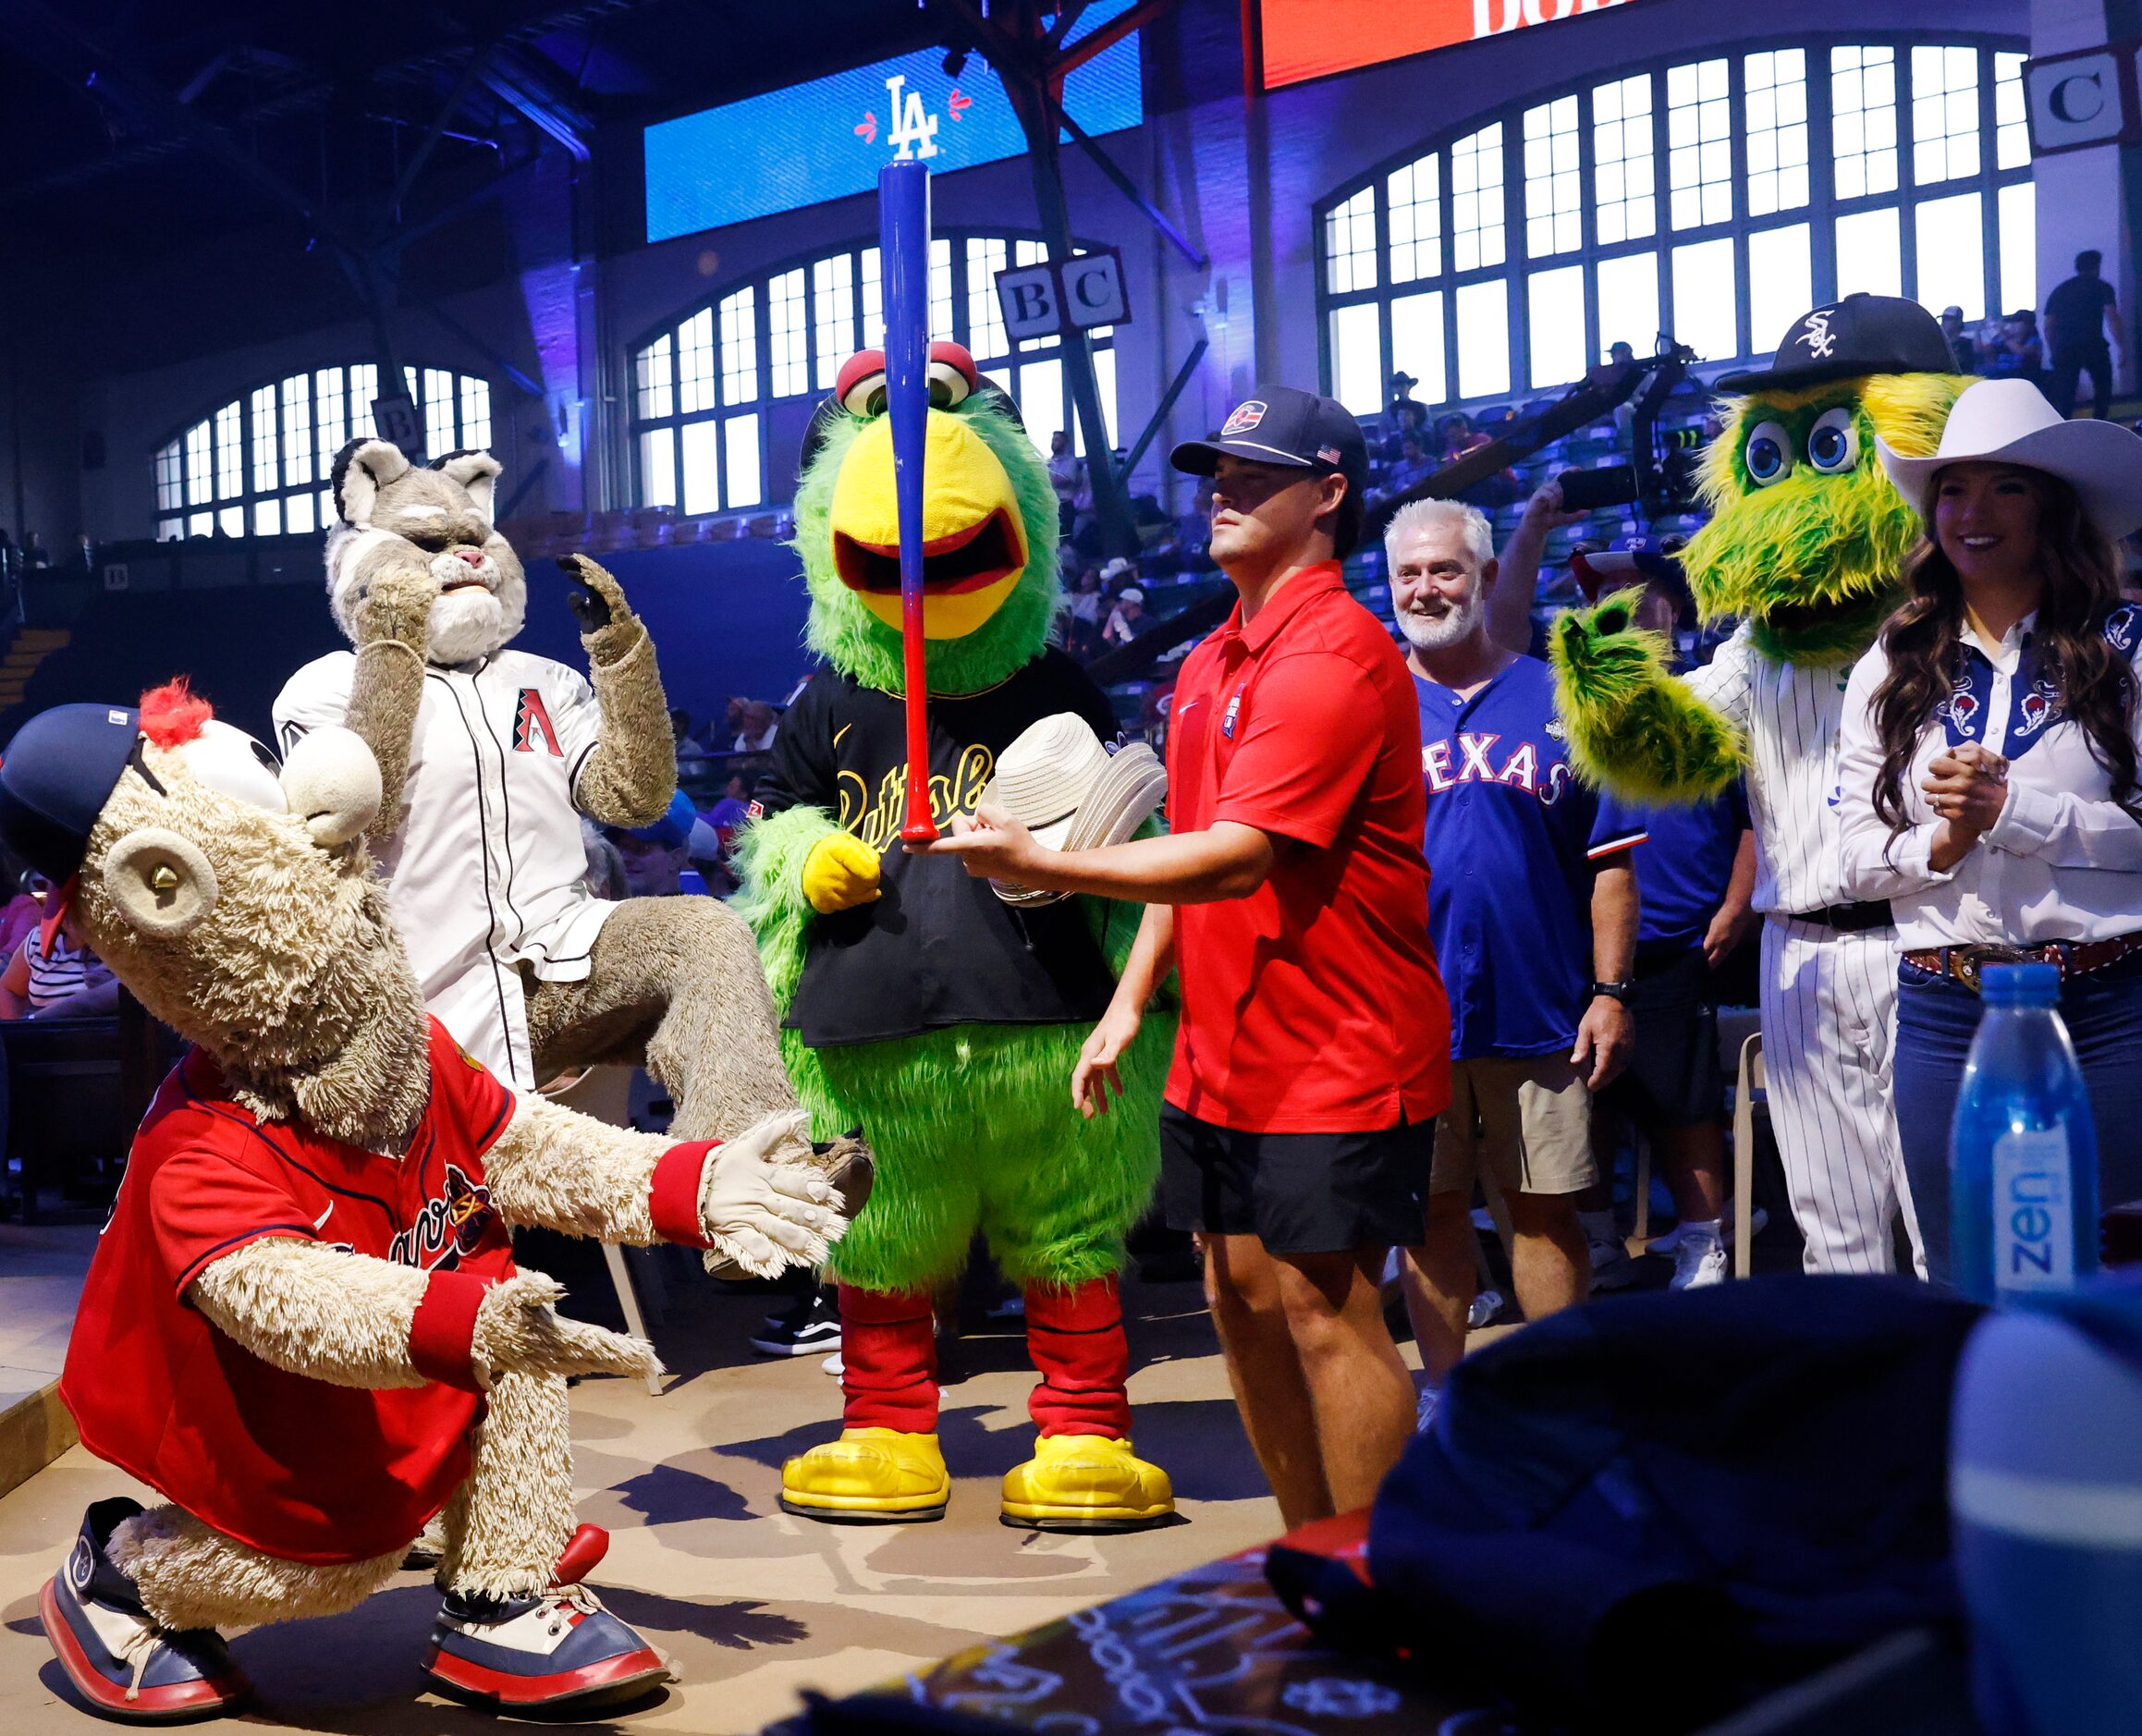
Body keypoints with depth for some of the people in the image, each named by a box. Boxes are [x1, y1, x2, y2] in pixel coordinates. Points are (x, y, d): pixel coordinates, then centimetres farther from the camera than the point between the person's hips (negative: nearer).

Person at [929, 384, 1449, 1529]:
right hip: (1224, 1050, 9)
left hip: (1338, 1050, -9)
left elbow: (1238, 859, -25)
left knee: (1324, 1310, -6)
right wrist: (1130, 1003, 13)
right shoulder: (1212, 661, 13)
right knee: (1242, 1297, 12)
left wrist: (1041, 865, -27)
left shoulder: (1334, 654, -17)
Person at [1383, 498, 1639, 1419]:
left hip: (1541, 1006, 0)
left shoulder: (1558, 700, 5)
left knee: (1546, 1207, 5)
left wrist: (1610, 991, -3)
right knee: (1432, 1207, 9)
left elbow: (1609, 859, 4)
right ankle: (1443, 1390, 24)